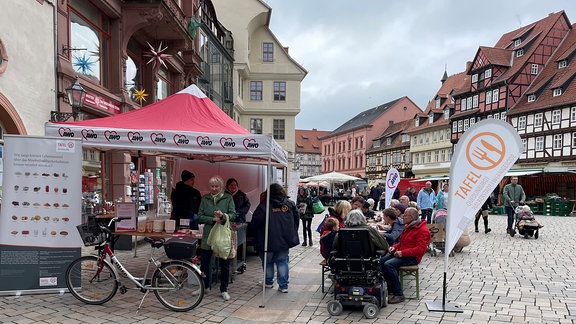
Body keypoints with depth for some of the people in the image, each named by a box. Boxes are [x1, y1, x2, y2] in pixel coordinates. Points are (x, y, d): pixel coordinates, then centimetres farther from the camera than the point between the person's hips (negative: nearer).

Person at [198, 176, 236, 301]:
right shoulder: (205, 198, 7)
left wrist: (223, 216, -26)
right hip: (208, 234, 2)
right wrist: (213, 219, -14)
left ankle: (224, 289, 19)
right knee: (204, 262, 9)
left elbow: (233, 214, -6)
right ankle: (205, 286, 29)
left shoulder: (228, 198, 1)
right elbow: (200, 216, 2)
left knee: (224, 264, 5)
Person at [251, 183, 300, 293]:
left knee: (267, 262, 16)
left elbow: (256, 221, -13)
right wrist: (292, 233, 17)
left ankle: (268, 282, 29)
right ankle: (283, 286, 10)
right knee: (282, 262, 12)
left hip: (268, 241, -3)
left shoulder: (264, 205, -11)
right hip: (285, 240, 3)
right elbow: (297, 219, 7)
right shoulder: (290, 204, 1)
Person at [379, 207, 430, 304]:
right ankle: (391, 290, -5)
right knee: (382, 260, -11)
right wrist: (394, 247, 8)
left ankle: (398, 294, -20)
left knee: (388, 264, -27)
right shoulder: (407, 226, 16)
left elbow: (421, 249, -21)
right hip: (401, 253, 9)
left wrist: (403, 253, -24)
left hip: (412, 257, -9)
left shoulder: (423, 230, -13)